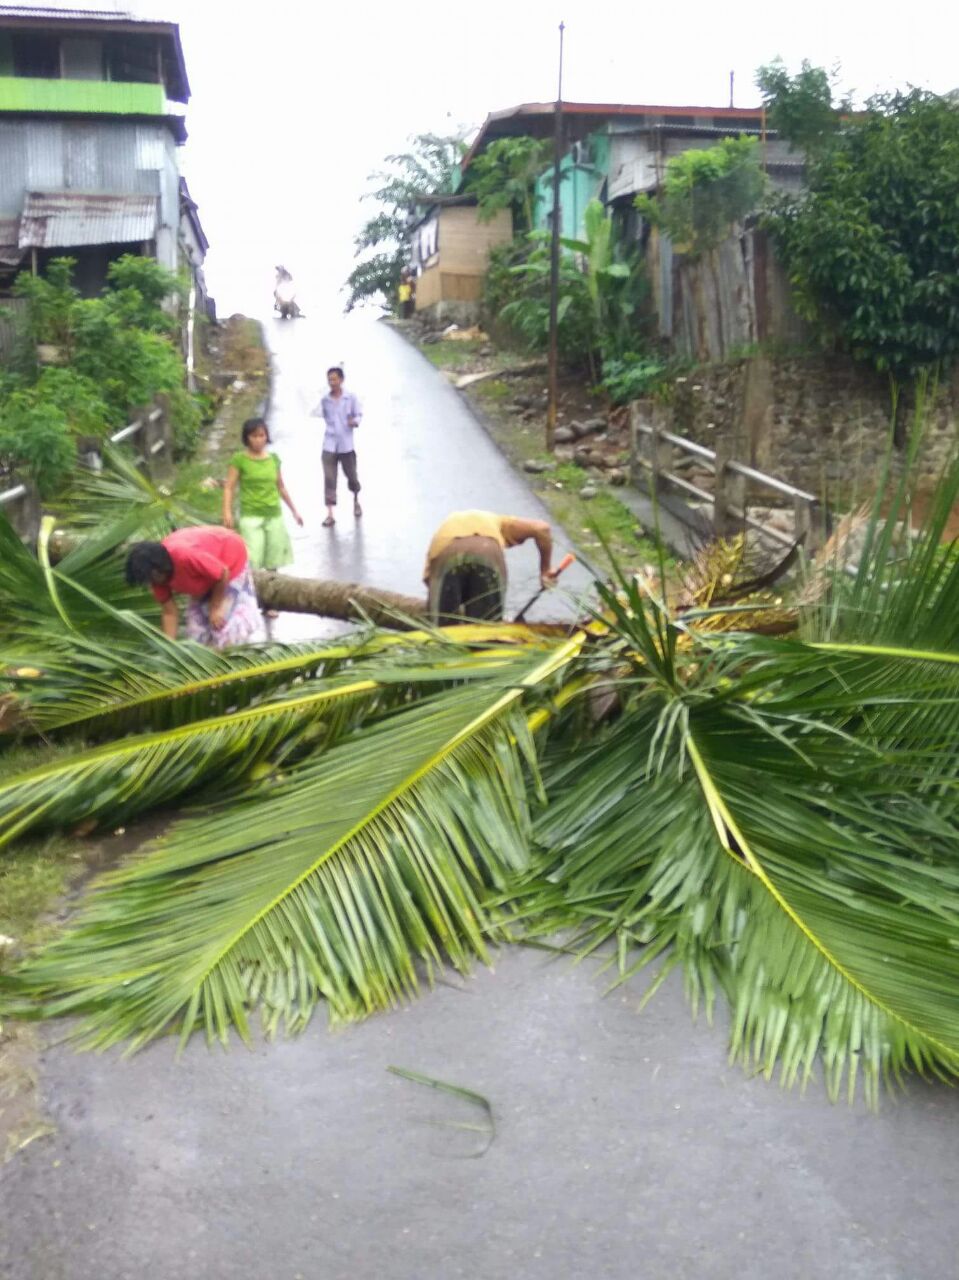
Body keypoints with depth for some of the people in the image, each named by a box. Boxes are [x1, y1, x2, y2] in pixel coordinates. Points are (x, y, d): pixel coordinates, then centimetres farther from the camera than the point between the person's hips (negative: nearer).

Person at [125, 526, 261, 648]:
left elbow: (223, 574, -29)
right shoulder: (158, 575, -18)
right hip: (206, 568, 7)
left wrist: (215, 607, -17)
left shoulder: (187, 557, -43)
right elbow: (169, 612, -9)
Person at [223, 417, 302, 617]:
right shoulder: (239, 459, -5)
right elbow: (229, 488, -7)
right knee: (251, 564, -13)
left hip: (274, 515, 4)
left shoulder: (273, 458, 7)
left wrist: (294, 510, 21)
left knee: (272, 564, 8)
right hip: (251, 516, -4)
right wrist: (227, 512, -20)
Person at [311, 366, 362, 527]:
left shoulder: (351, 398, -2)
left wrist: (355, 421, -19)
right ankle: (330, 514, -6)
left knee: (351, 476, 11)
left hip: (347, 444, 0)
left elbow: (359, 414, 1)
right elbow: (317, 415, 3)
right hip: (329, 445, 1)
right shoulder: (325, 400, 2)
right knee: (329, 479, -6)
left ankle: (356, 501, 42)